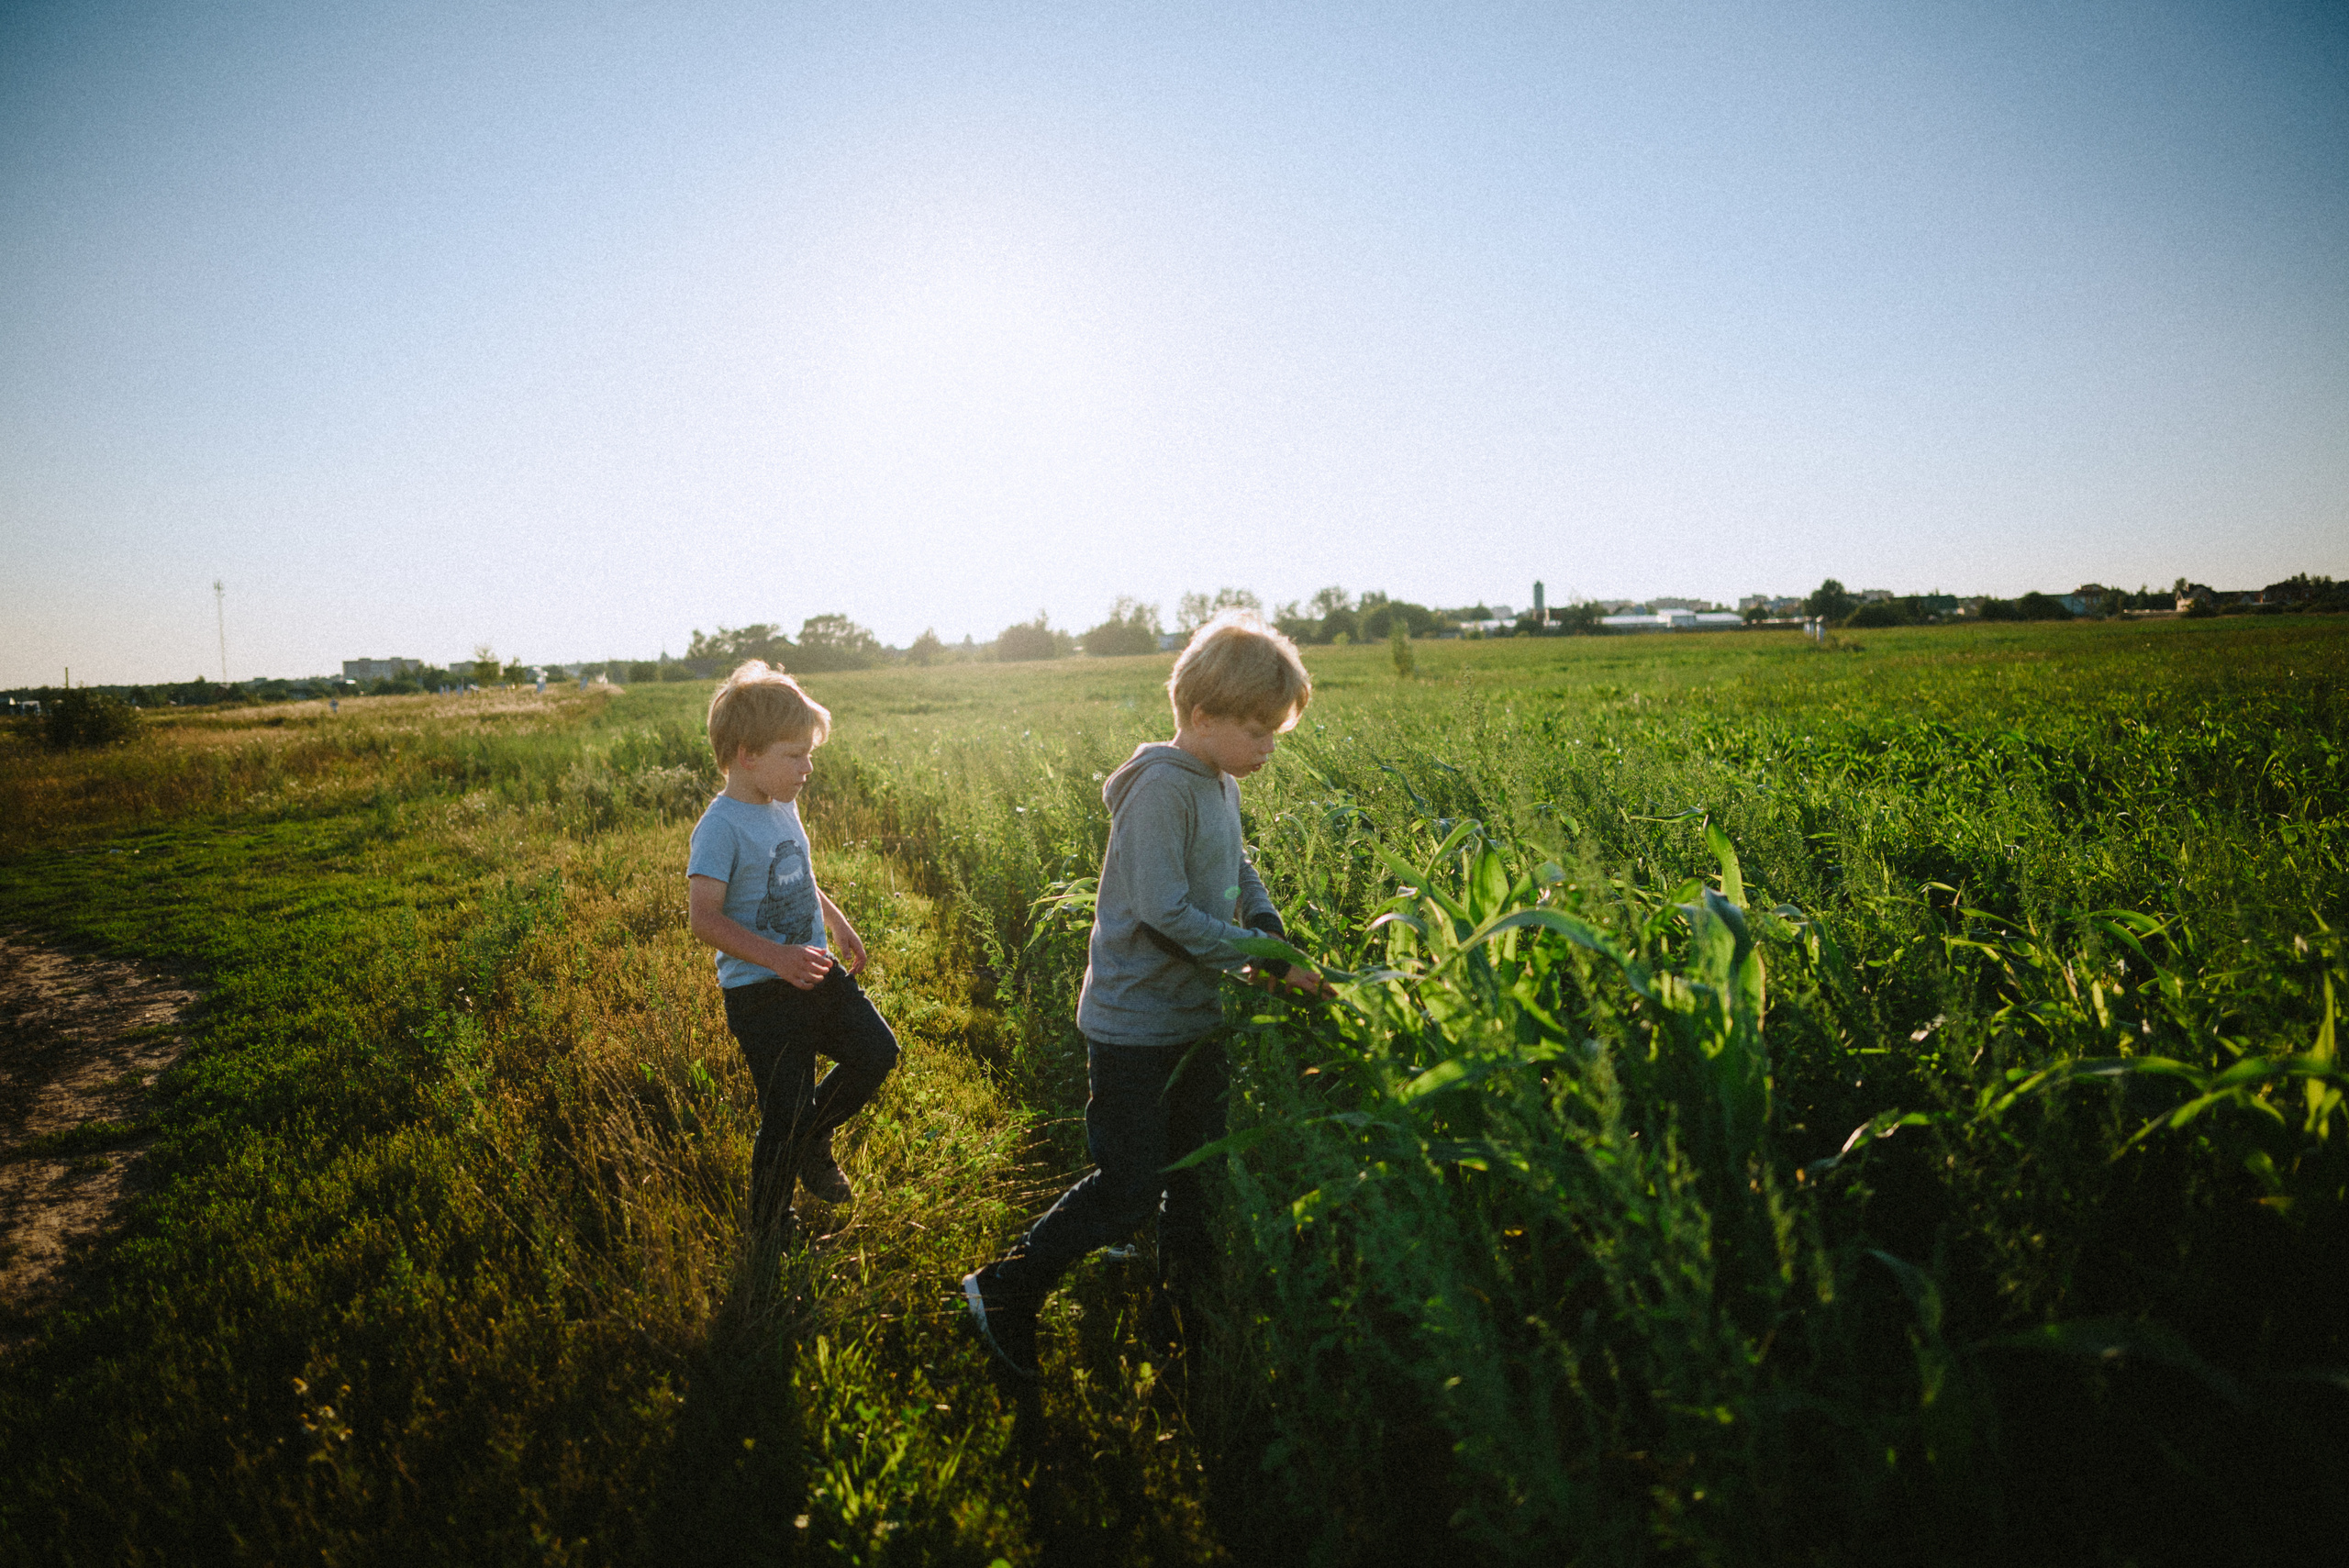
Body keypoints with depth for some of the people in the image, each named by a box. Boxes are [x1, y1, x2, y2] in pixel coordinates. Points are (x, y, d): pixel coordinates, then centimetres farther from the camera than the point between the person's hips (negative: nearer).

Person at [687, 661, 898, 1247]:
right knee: (784, 1120, 0)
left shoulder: (783, 808, 8)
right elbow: (706, 918, -26)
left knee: (877, 1051, 9)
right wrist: (778, 957, -33)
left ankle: (812, 1139, 32)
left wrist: (839, 924, 25)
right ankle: (768, 1240, 21)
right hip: (761, 994, -8)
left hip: (816, 973, 8)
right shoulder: (720, 828, -19)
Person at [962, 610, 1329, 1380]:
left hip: (1195, 1017, 9)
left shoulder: (1220, 787, 6)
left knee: (1198, 1175, 18)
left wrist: (1271, 927, 1)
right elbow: (1165, 913, -27)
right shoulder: (1160, 789, -23)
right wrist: (1269, 961, -22)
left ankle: (1183, 1312, 37)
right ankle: (1005, 1290, 19)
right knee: (1128, 1190, 0)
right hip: (1135, 1025, -9)